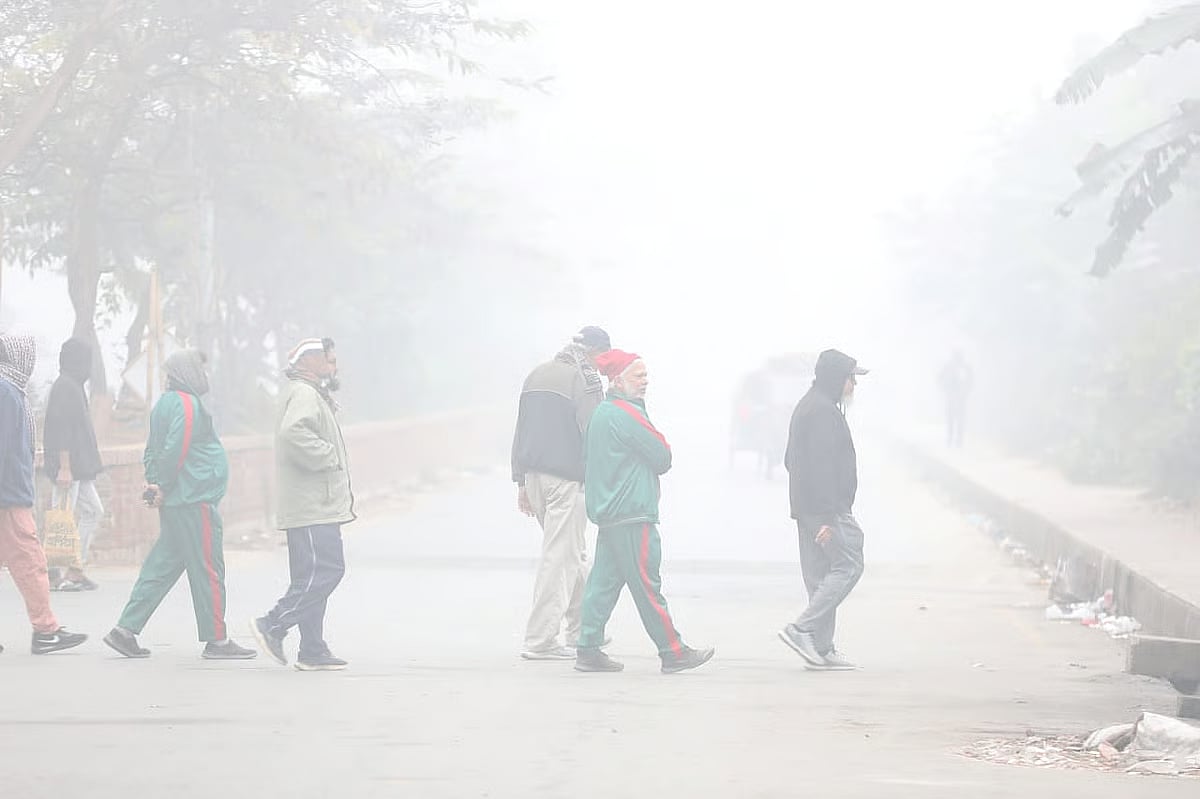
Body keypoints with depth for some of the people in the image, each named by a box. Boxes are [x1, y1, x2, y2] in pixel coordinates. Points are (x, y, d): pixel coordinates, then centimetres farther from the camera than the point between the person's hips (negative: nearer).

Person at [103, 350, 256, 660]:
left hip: (174, 504, 10)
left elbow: (153, 449, 19)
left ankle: (126, 630, 8)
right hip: (194, 500, -10)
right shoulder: (187, 404, -14)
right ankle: (216, 640, 2)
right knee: (208, 569, -3)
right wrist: (164, 488, -12)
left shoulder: (166, 402, 17)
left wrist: (154, 482, 9)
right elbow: (175, 448, -20)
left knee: (163, 566, 10)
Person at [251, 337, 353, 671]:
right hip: (314, 507, -11)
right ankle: (273, 625, -11)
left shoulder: (312, 396, 24)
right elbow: (294, 432, -30)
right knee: (324, 572, -13)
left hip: (317, 507, 11)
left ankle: (313, 651, 10)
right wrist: (327, 456, -21)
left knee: (313, 577, 9)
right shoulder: (304, 394, -11)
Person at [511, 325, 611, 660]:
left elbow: (521, 432, 17)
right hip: (566, 478, -8)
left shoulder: (537, 375, 16)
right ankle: (540, 641, -6)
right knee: (560, 555, -4)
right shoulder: (584, 378, -9)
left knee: (575, 554, 19)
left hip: (534, 477, 8)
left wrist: (521, 482, 20)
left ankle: (581, 630, 27)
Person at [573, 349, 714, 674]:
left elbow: (588, 462, 22)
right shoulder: (627, 414, -14)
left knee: (604, 580, 9)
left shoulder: (601, 413, 16)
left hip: (606, 510, 10)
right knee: (647, 585, -6)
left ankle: (588, 649, 8)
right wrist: (661, 444, 10)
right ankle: (673, 652, -3)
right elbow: (662, 458, -11)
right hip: (632, 514, -10)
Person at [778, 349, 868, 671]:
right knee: (848, 565, -7)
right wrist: (828, 517, -23)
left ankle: (821, 649, 9)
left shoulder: (806, 406, 19)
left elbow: (792, 460, 24)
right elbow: (822, 466, -21)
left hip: (805, 509, 10)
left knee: (819, 575, 9)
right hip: (826, 509, -10)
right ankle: (803, 629, -12)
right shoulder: (824, 411, -15)